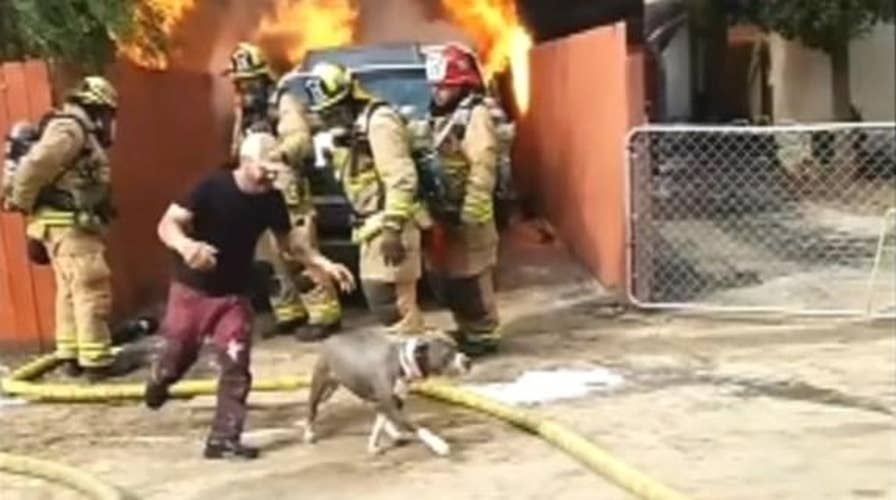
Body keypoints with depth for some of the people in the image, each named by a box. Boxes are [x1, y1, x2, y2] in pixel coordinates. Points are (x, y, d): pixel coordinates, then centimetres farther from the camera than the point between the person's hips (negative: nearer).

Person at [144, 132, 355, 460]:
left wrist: (325, 266, -8)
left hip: (234, 296, 3)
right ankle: (159, 380, 52)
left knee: (236, 367, -4)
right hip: (191, 289, -3)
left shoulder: (272, 200, -9)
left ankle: (224, 439, 7)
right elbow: (167, 225, -24)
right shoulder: (212, 188, -22)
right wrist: (185, 244, -47)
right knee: (179, 354, 15)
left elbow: (289, 243, 5)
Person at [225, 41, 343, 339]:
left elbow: (300, 138, -26)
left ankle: (325, 315, -3)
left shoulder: (284, 103, -8)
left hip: (286, 191, -9)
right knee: (269, 260, 12)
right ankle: (289, 314, 24)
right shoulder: (243, 111, 19)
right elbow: (238, 149, 25)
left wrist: (279, 153, -44)